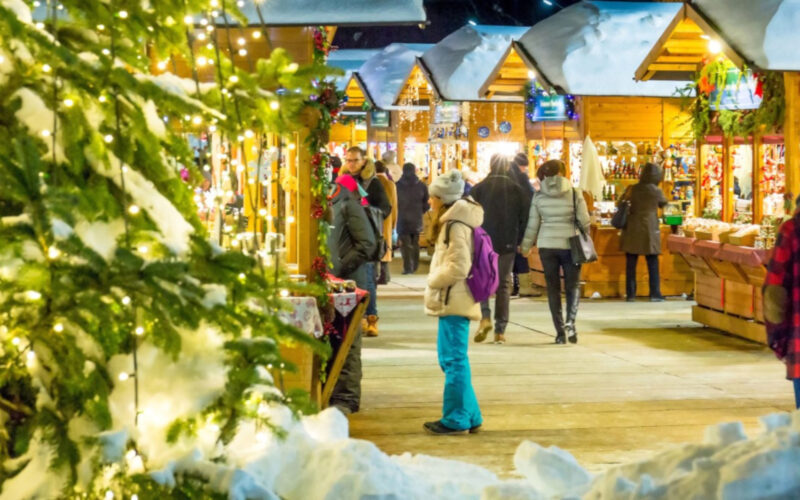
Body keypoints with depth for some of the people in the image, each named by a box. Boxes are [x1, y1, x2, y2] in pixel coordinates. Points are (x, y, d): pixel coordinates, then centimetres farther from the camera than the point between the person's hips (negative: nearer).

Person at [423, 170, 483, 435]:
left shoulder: (456, 224, -15)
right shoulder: (455, 221, 16)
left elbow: (457, 266, -20)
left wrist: (433, 282, -8)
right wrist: (435, 281, 13)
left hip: (453, 301, -10)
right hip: (454, 300, 10)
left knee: (454, 360, -4)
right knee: (452, 359, 14)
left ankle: (456, 420, 1)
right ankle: (470, 416, 20)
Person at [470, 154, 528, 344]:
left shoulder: (479, 188, -3)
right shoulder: (516, 189, 1)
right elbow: (524, 218, 2)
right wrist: (520, 242, 10)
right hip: (508, 244, 1)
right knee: (503, 284, 8)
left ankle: (485, 317, -13)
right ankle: (500, 331, 6)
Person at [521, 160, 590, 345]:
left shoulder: (539, 196, -1)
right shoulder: (574, 194, -4)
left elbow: (532, 225, 3)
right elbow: (584, 221, -3)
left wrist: (526, 246, 17)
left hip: (547, 246, 1)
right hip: (570, 244, -1)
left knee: (553, 287, 8)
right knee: (573, 285, 9)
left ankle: (560, 331, 5)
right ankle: (570, 321, -15)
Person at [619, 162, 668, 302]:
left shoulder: (631, 189, -1)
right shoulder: (656, 191, -7)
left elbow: (620, 204, 9)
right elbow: (663, 203, 11)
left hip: (631, 230, 2)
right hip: (649, 231, -2)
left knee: (631, 264, 7)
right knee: (653, 264, 5)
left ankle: (630, 294, 7)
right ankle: (655, 294, 4)